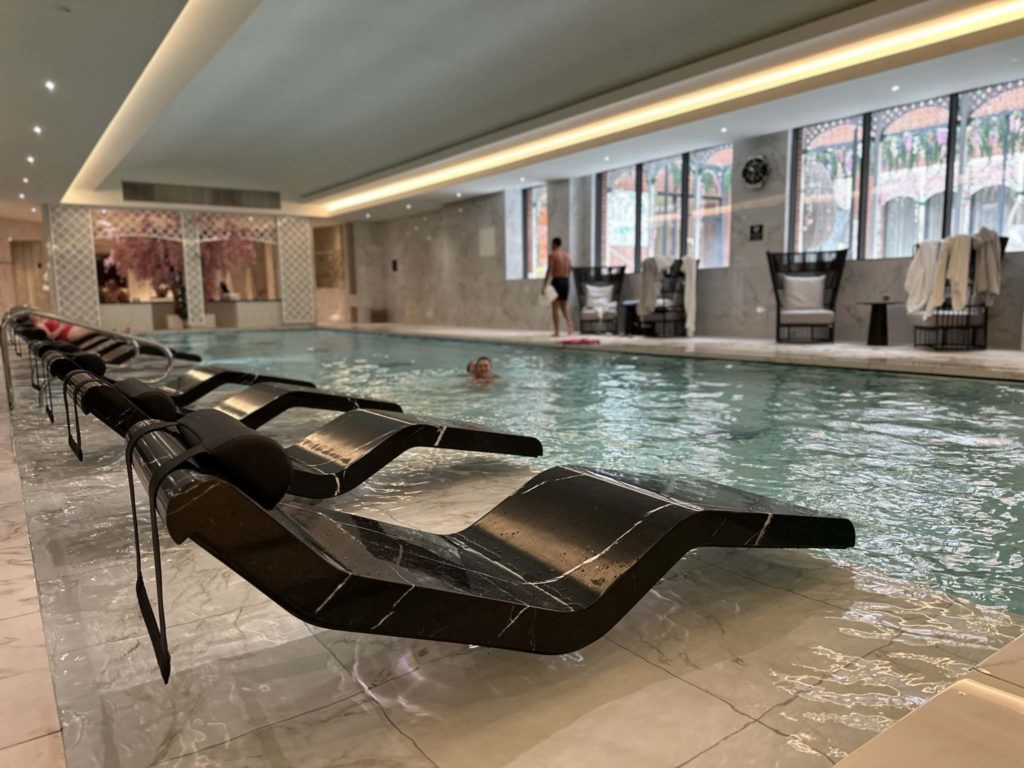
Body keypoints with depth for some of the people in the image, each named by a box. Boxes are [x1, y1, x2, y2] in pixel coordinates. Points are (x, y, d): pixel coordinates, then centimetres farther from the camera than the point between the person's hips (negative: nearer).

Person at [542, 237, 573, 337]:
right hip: (566, 282, 6)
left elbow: (549, 271, -13)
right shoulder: (567, 255, 13)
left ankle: (556, 332, -5)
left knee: (554, 308, -1)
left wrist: (544, 286, -13)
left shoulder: (552, 255, -5)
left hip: (556, 281, -6)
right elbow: (570, 270, 13)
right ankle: (570, 330, 0)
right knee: (564, 308, 12)